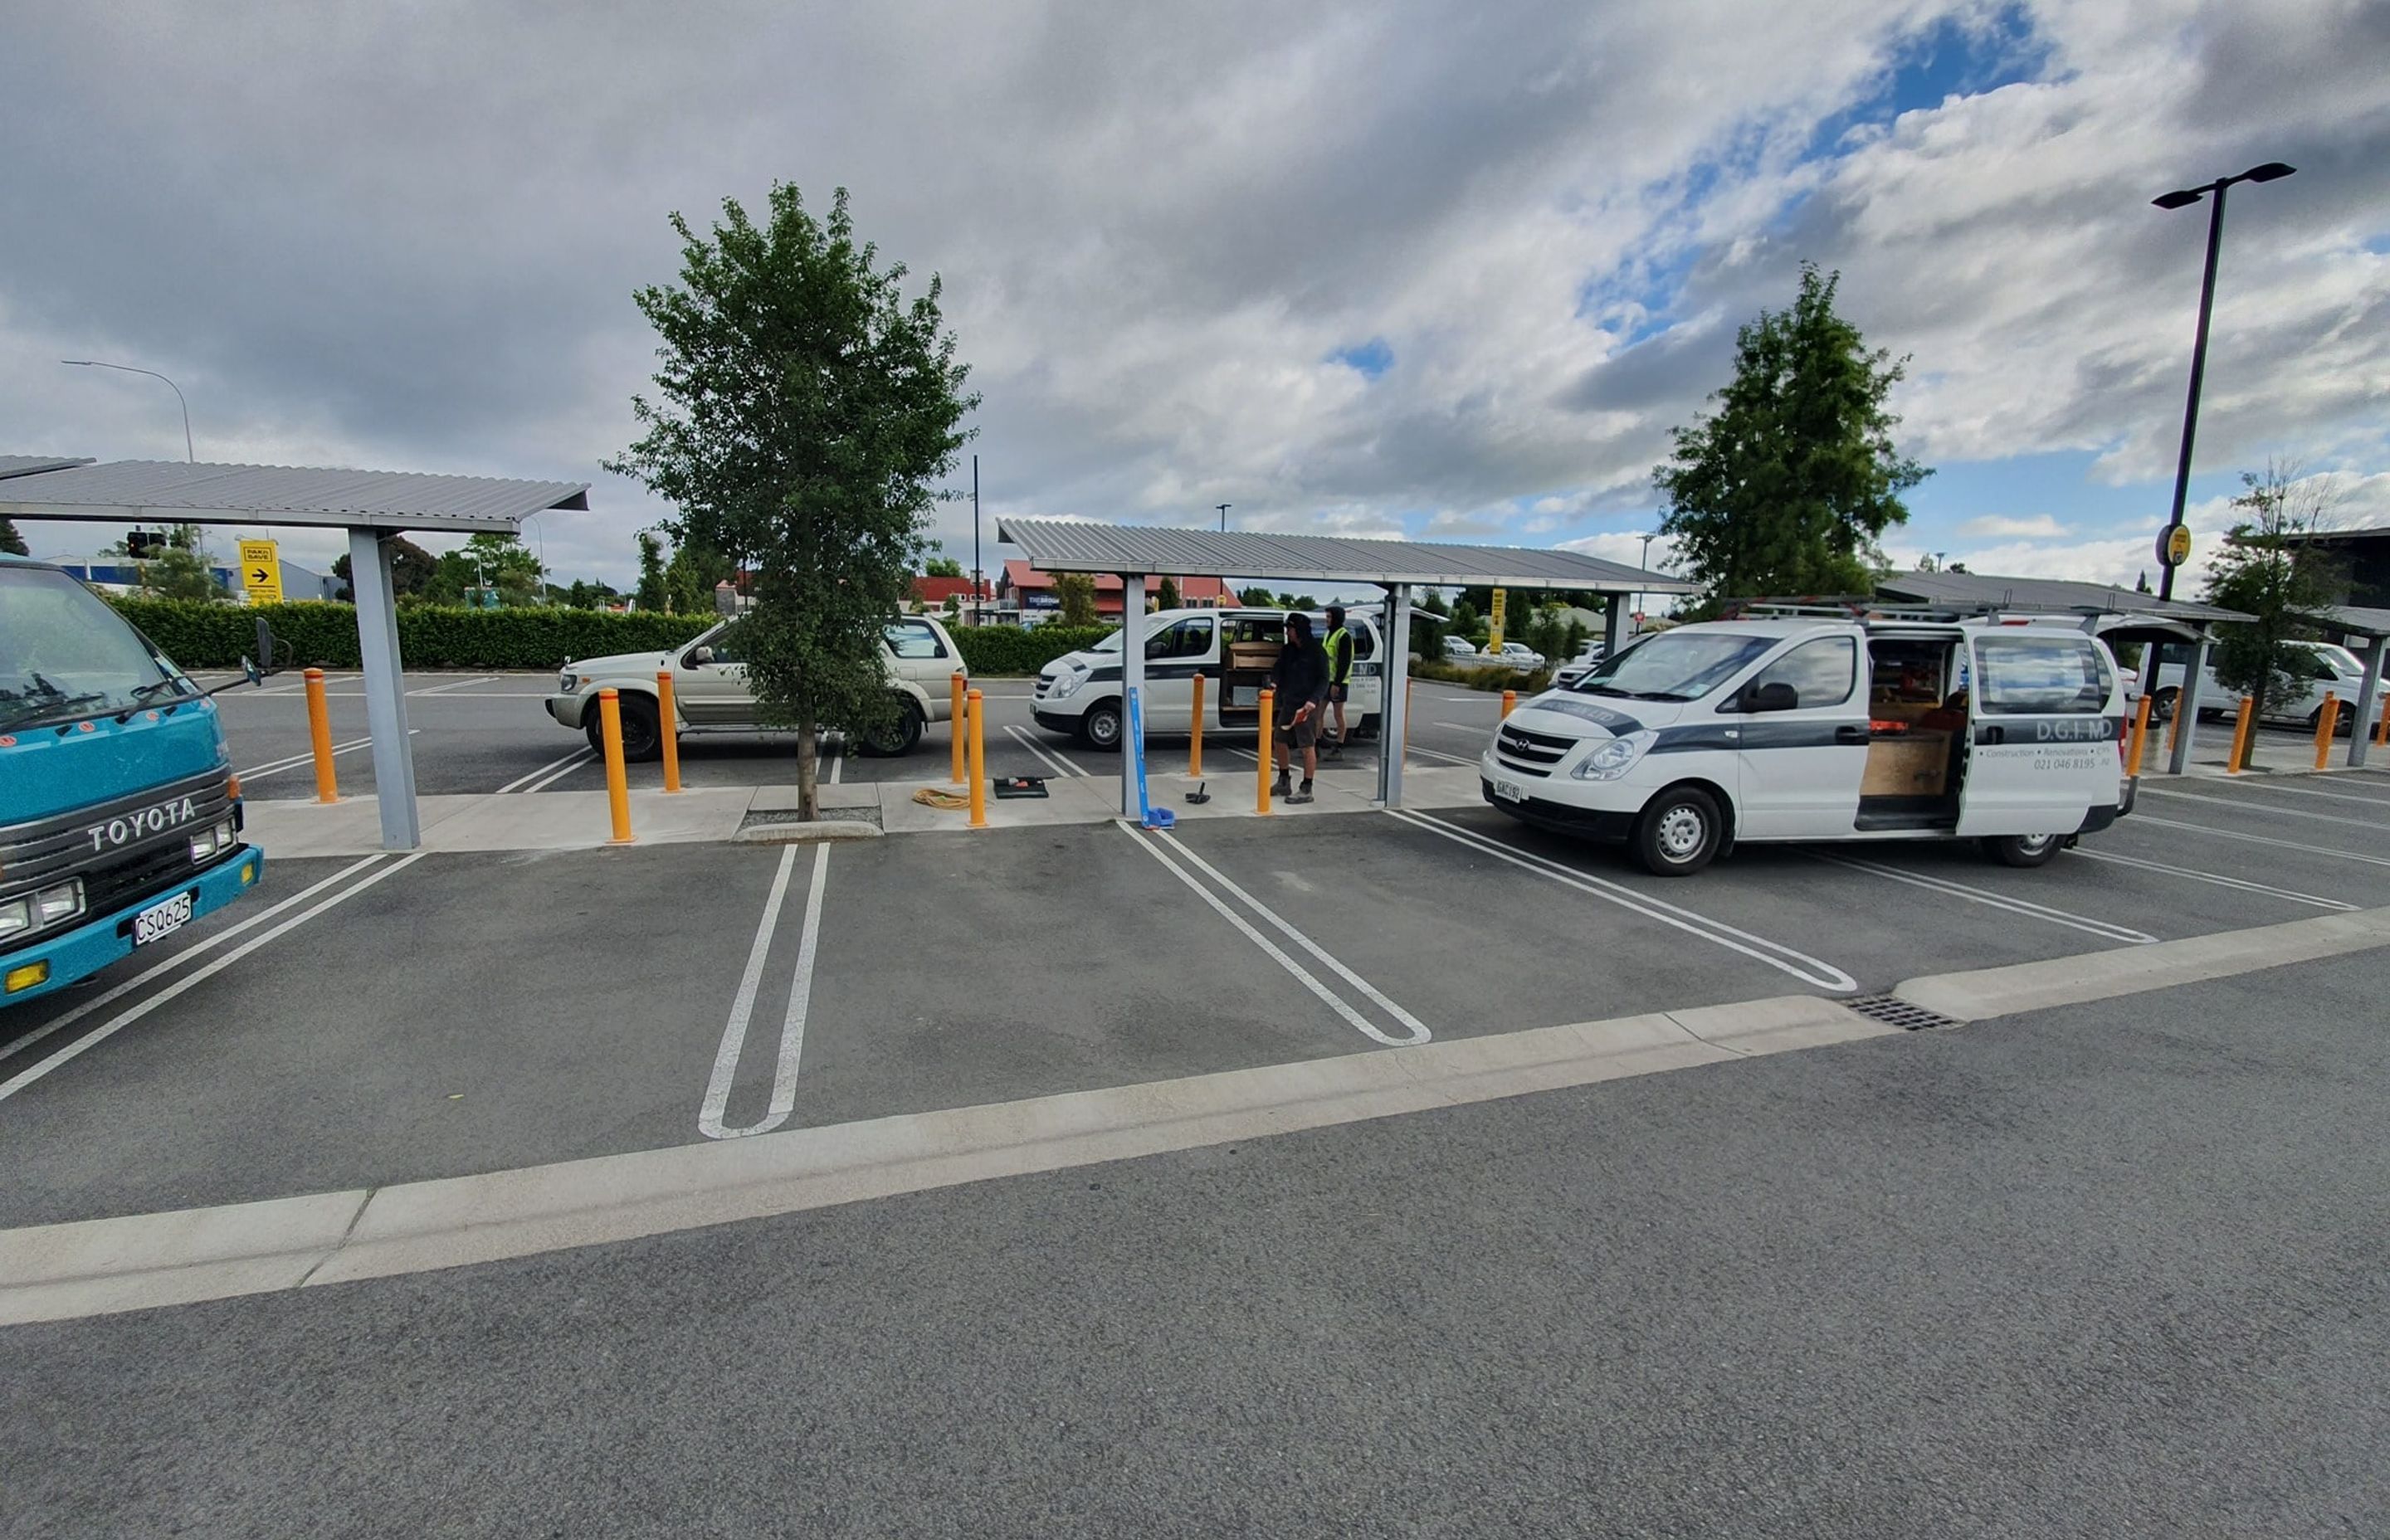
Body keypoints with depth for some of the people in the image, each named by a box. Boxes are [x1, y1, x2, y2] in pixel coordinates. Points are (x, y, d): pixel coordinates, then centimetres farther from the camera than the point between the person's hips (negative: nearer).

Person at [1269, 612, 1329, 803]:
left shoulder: (1317, 653, -8)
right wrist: (1274, 682, -15)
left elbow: (1323, 680, -10)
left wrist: (1314, 700, -24)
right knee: (1280, 743, 14)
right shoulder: (1287, 651, 12)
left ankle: (1307, 790, 2)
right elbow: (1278, 668, 8)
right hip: (1287, 704, 8)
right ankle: (1283, 783, 29)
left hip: (1307, 707, -8)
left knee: (1307, 747, -4)